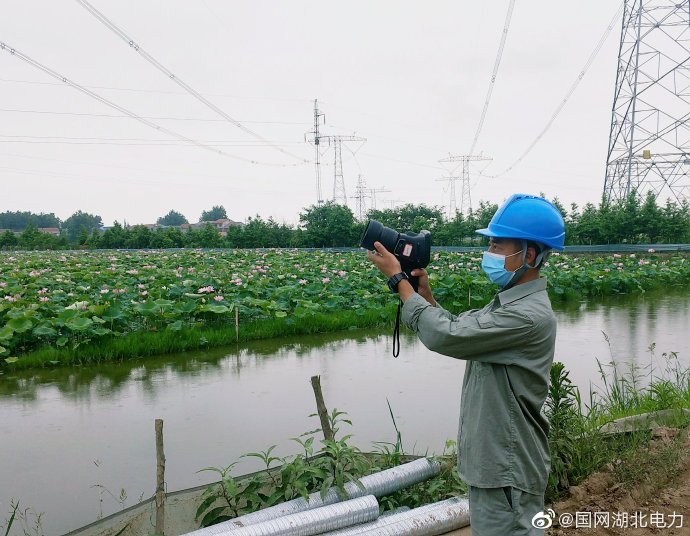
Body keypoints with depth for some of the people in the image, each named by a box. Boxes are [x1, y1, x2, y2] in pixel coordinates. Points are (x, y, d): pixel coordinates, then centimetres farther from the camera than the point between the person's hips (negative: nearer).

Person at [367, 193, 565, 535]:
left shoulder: (529, 315, -25)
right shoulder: (511, 301, 8)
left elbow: (445, 336, -27)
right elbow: (457, 330, 12)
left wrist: (398, 279, -17)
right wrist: (424, 291, -2)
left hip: (507, 471, -10)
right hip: (493, 460, 10)